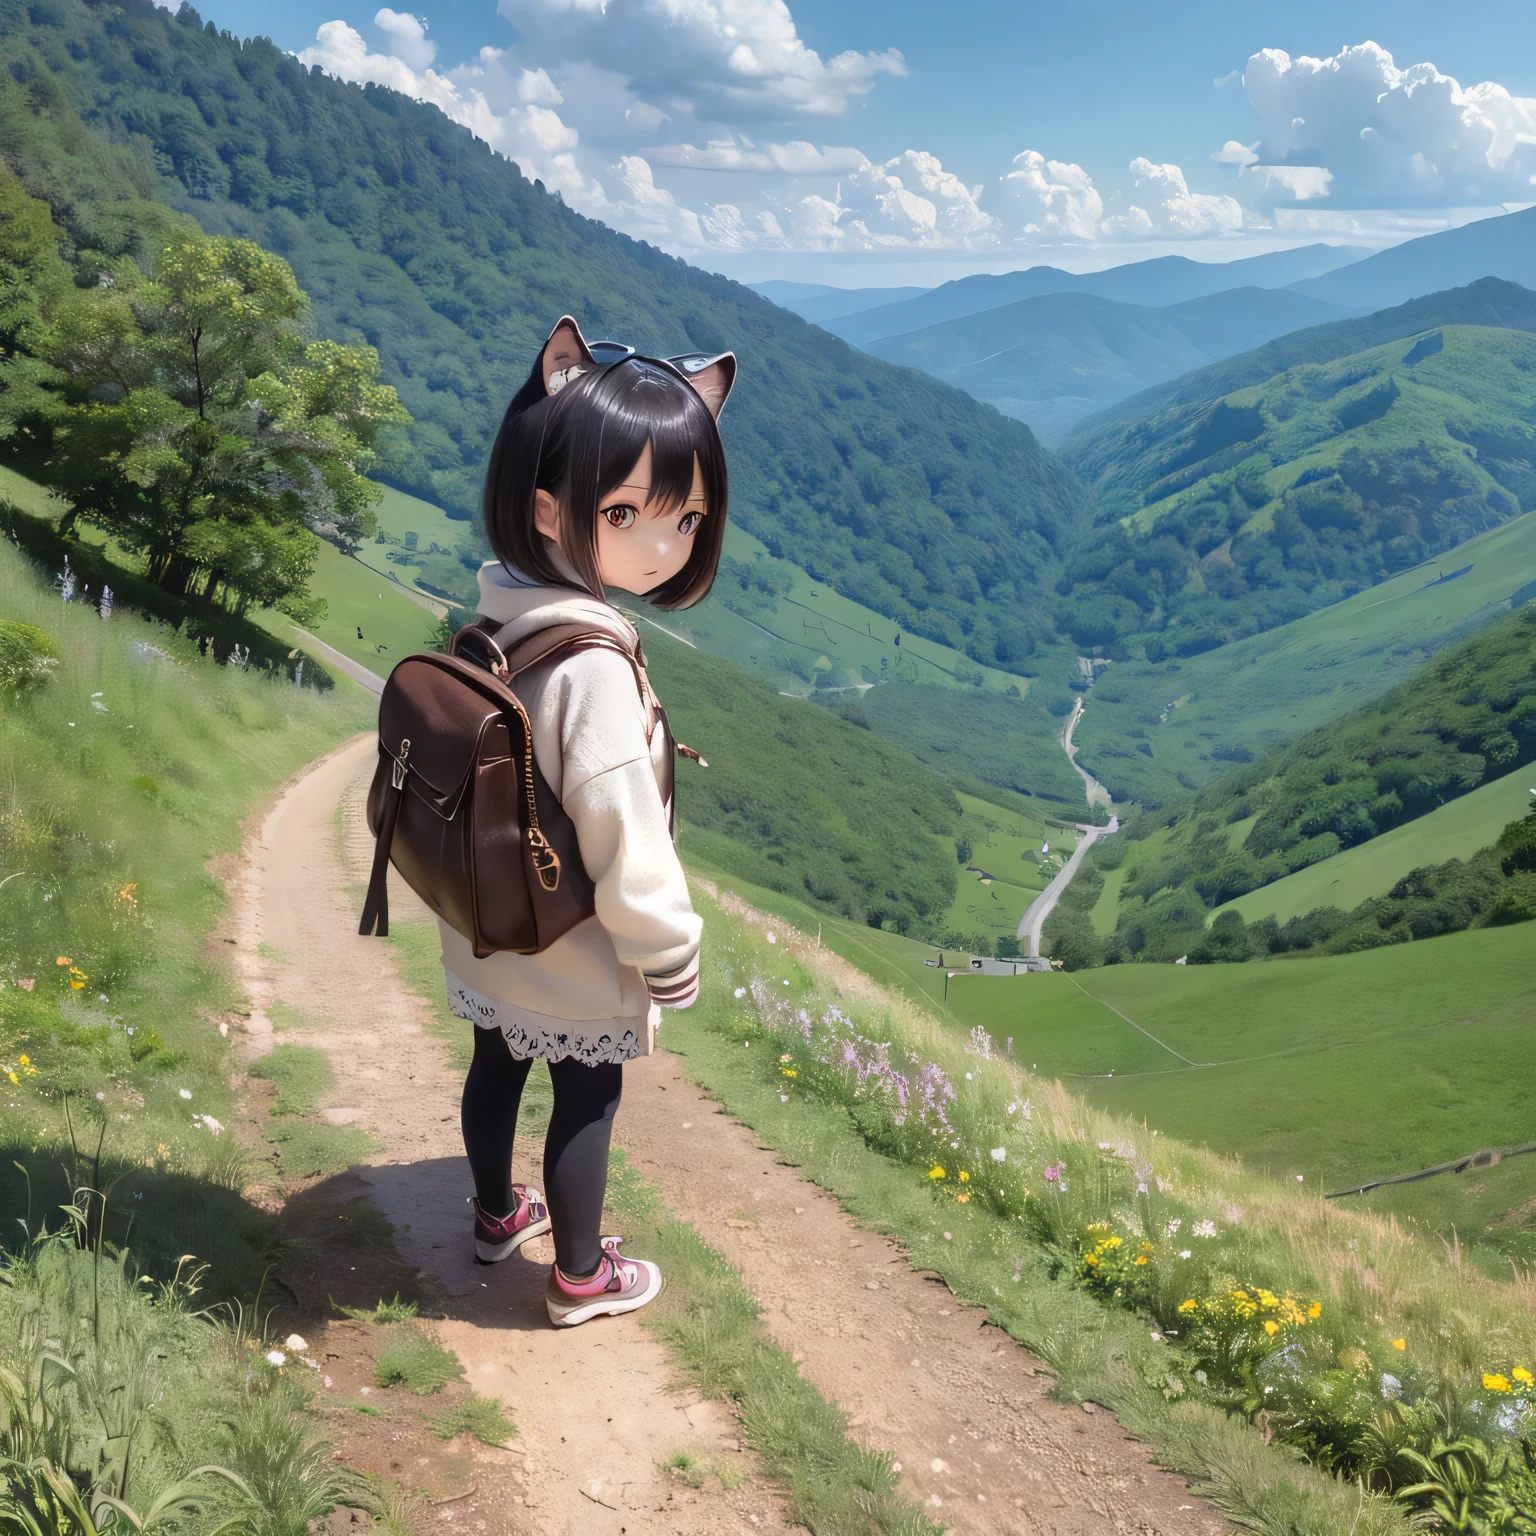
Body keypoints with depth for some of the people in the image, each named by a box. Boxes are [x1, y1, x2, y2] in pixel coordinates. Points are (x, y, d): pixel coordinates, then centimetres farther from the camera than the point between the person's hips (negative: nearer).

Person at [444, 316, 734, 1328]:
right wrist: (672, 966, -15)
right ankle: (581, 1277, 36)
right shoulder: (593, 668, -33)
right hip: (576, 966, -7)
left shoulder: (490, 624, -8)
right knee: (586, 1104, 14)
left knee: (497, 1069, 26)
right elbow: (627, 845, -30)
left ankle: (499, 1215, 52)